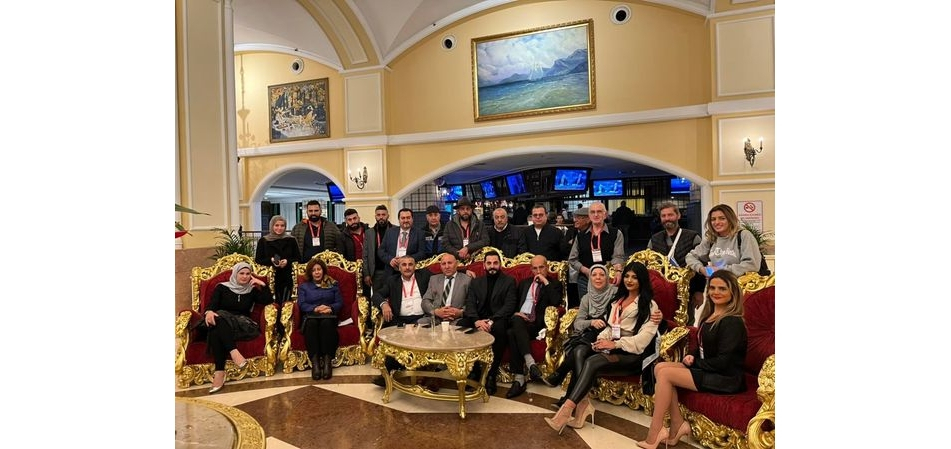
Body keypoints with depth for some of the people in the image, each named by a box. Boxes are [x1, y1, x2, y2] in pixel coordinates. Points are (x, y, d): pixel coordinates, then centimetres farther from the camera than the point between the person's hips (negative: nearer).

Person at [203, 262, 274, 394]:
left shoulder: (252, 290, 18)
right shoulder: (222, 287, 14)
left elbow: (269, 302, 6)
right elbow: (211, 305, -1)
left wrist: (263, 285, -3)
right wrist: (209, 312, -24)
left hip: (243, 324, 0)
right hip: (221, 323, 0)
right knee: (217, 320, -38)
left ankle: (219, 373, -45)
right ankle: (234, 352, -50)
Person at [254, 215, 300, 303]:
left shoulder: (291, 240, 8)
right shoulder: (263, 241, 7)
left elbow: (298, 258, 10)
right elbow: (258, 259, 6)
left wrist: (287, 261, -10)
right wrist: (270, 260, -12)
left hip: (287, 278, 0)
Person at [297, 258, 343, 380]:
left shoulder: (333, 284, 21)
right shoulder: (303, 286, 22)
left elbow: (340, 302, 9)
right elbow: (301, 304, 4)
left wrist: (330, 308, -14)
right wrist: (315, 308, -15)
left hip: (329, 316, 0)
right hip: (310, 316, 1)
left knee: (326, 322, -39)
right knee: (311, 323, -38)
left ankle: (327, 360, -43)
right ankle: (314, 361, -43)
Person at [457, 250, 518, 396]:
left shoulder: (509, 281, 10)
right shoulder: (475, 282, 19)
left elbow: (509, 306, -3)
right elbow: (470, 304, 5)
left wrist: (491, 320, -18)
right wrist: (477, 321, -17)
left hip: (497, 320, -3)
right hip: (478, 320, 3)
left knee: (499, 328, -38)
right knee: (461, 325, -28)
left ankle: (491, 375, -26)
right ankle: (474, 369, -16)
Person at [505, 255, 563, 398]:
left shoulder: (555, 284, 14)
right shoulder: (524, 283, 27)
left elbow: (556, 302, -7)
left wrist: (546, 282, -5)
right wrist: (516, 313, 0)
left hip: (536, 324, -3)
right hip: (518, 320, 4)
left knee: (512, 333, -34)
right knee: (517, 321, -36)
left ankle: (519, 379, -35)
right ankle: (530, 363, -42)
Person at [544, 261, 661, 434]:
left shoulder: (649, 305, 0)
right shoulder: (618, 299, 22)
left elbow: (644, 337, -12)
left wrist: (615, 344, -21)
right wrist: (602, 338, -3)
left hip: (633, 352, -7)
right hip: (613, 347, 7)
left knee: (592, 361, -32)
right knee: (579, 350, -24)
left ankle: (565, 411, -37)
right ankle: (584, 404, -34)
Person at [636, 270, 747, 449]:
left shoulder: (733, 322, -17)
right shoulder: (709, 315, 10)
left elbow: (723, 362, -21)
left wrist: (694, 363, -10)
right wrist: (692, 356, 0)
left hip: (725, 379, -9)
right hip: (707, 370, 9)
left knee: (664, 374, -19)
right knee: (660, 367, -9)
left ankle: (654, 434, -12)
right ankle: (677, 425, -8)